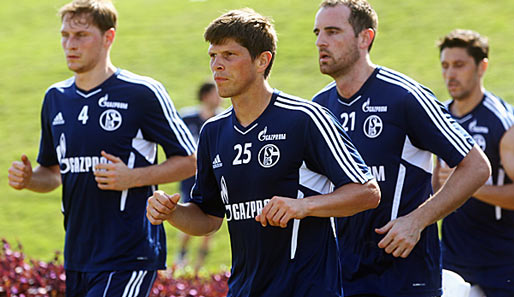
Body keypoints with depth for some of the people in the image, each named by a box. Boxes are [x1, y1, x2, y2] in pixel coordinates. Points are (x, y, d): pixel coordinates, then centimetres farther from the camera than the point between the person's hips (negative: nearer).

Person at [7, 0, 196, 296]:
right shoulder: (56, 98, 13)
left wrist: (133, 177, -16)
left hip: (129, 257, -7)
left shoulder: (142, 93, -6)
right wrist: (28, 178, 1)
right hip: (78, 256, 7)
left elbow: (189, 161, -2)